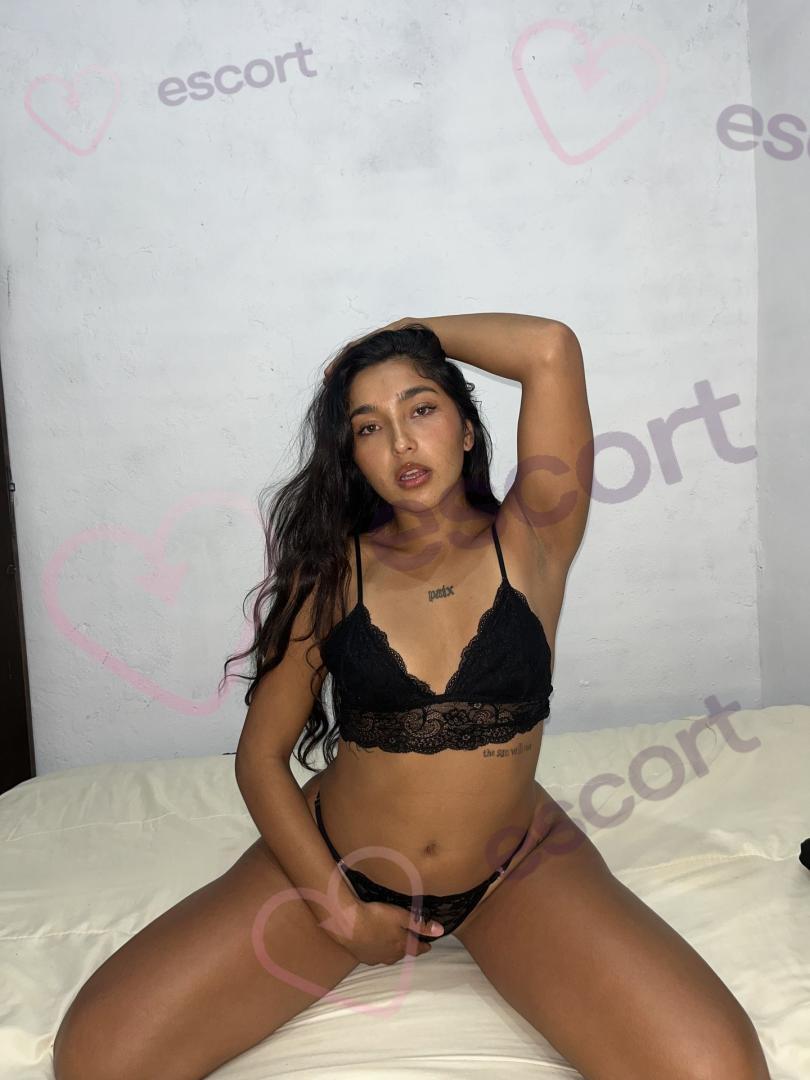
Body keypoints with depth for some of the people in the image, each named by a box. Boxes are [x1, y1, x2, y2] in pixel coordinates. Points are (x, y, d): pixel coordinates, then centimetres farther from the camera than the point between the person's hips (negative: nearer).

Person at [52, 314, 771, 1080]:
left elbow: (552, 349, -20)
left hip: (514, 870, 0)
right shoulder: (330, 571, -6)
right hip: (334, 861, 1)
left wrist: (411, 333, -5)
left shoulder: (529, 544, -8)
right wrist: (336, 904, -9)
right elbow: (261, 755, -2)